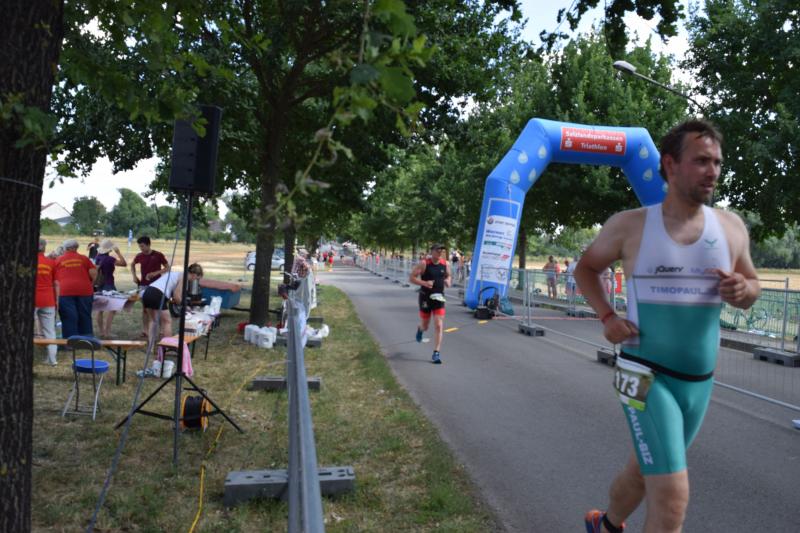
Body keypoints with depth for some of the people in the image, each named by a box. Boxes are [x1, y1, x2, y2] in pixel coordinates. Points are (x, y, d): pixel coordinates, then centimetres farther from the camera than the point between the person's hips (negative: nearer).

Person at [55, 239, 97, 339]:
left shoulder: (58, 260, 11)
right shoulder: (84, 258, 9)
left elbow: (56, 279, 9)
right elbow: (93, 273, 0)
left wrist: (57, 297, 16)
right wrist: (90, 283, 17)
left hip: (65, 291, -1)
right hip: (84, 290, 1)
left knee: (69, 319, 2)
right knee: (85, 318, 11)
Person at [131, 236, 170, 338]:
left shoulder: (158, 255, -8)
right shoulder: (139, 256, 2)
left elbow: (167, 268, -4)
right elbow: (132, 265, 22)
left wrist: (156, 273, -18)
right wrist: (134, 276, 7)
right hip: (144, 285, 3)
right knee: (145, 308, 4)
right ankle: (145, 329, 11)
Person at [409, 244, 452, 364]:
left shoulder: (446, 264, 0)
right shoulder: (424, 264, -12)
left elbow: (448, 276, 19)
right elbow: (411, 278, -11)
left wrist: (448, 281, -4)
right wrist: (424, 283, -25)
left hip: (439, 297, 2)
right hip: (425, 297, -2)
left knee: (439, 326, -7)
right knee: (425, 326, 11)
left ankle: (436, 353, 0)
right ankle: (420, 329, 51)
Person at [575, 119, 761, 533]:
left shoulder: (730, 226, 1)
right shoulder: (630, 225, -9)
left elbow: (751, 289, 12)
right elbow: (585, 269, 6)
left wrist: (742, 290, -12)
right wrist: (607, 316, -10)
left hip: (699, 382, 5)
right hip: (647, 376, -5)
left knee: (644, 471, 23)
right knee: (672, 495, -11)